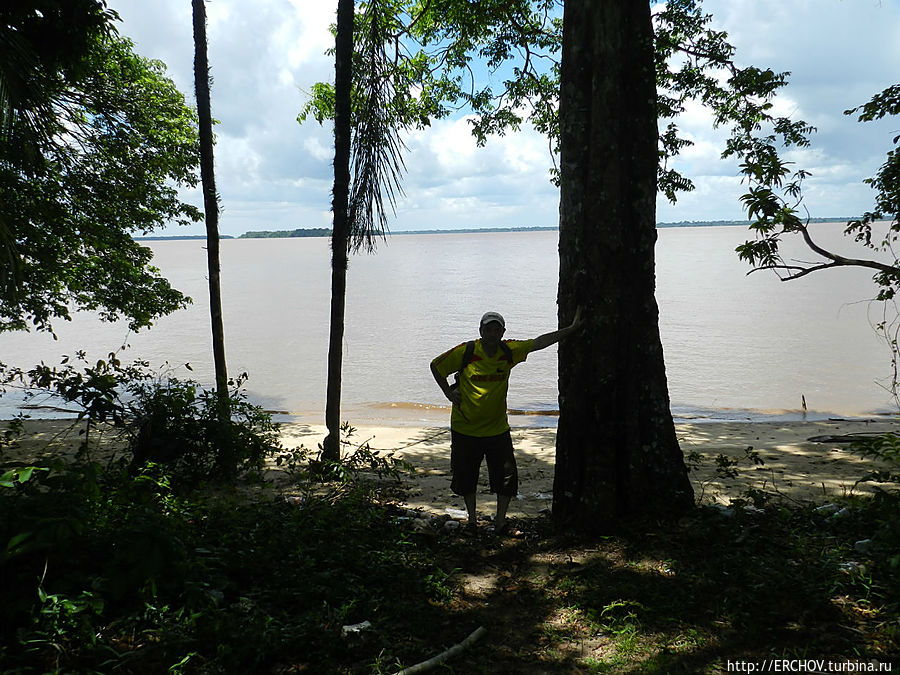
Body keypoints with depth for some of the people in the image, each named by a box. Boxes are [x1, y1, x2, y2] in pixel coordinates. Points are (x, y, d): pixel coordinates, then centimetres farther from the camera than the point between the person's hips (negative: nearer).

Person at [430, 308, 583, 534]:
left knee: (507, 476, 1)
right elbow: (436, 366, 0)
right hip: (465, 429, -2)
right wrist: (449, 393, -5)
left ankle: (500, 520, 19)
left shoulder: (509, 351, -4)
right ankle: (472, 518, 32)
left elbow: (539, 342, 0)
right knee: (465, 475, 11)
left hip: (498, 429, 2)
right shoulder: (466, 352, -12)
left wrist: (572, 328, -1)